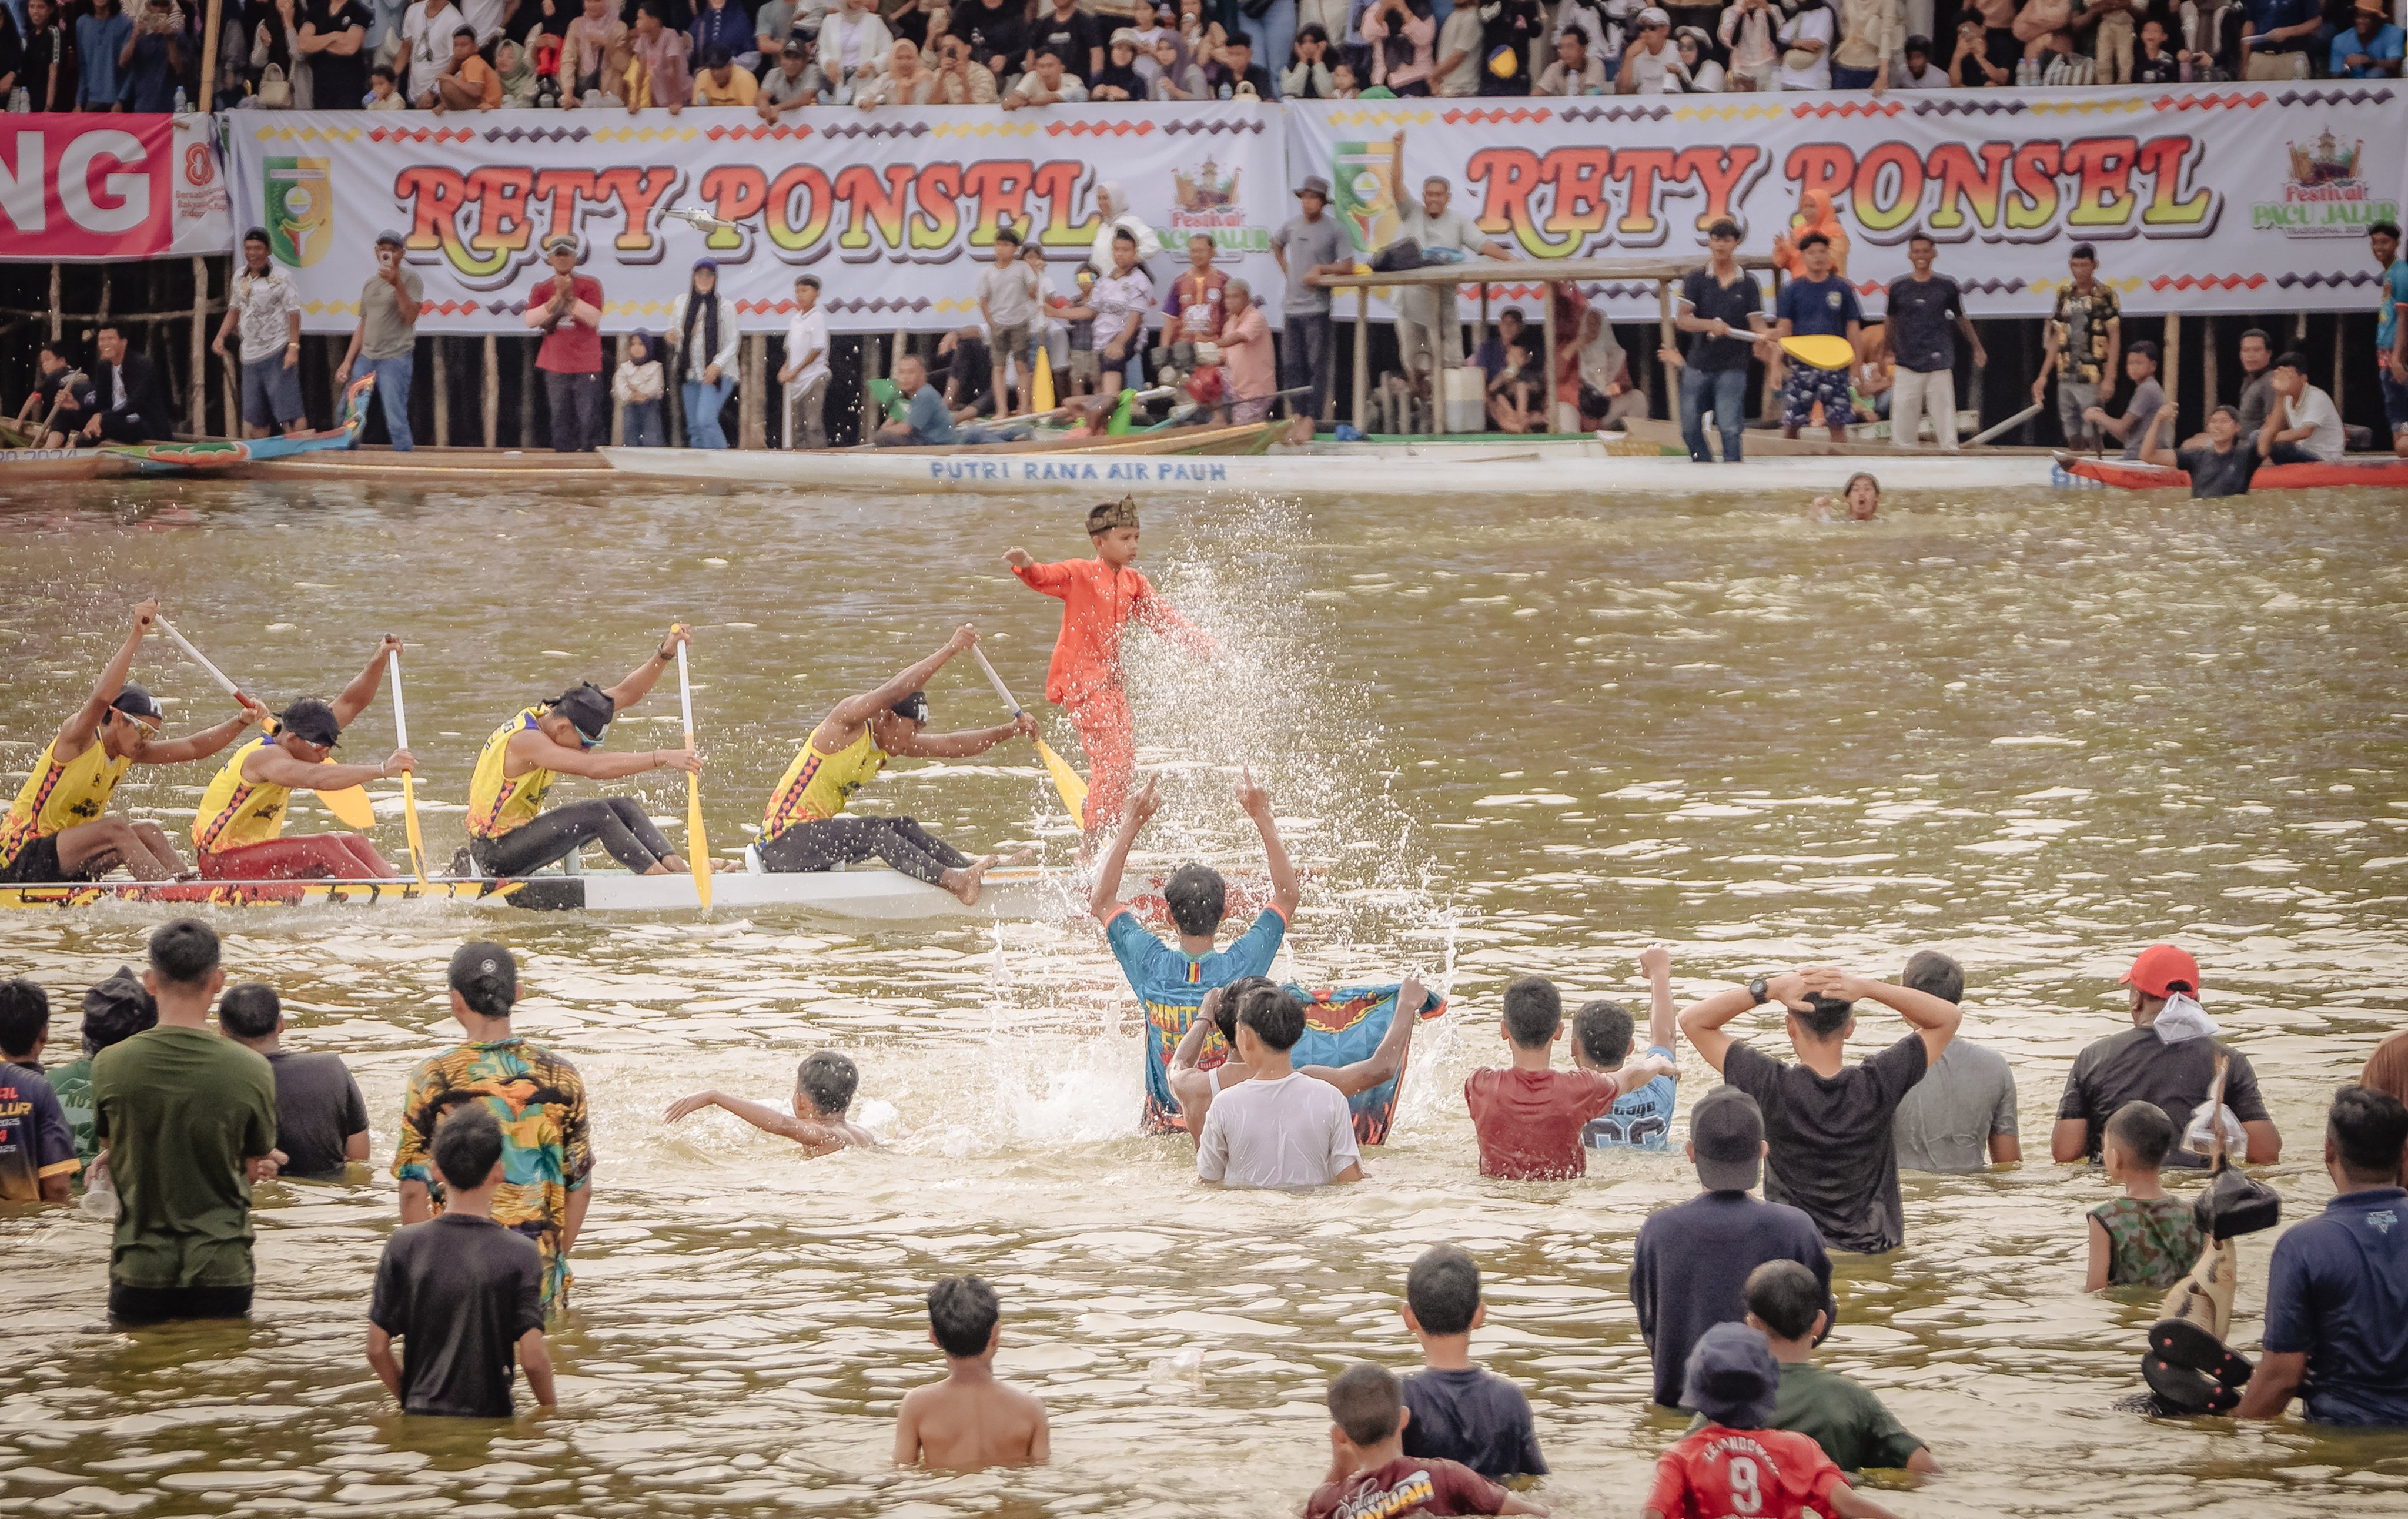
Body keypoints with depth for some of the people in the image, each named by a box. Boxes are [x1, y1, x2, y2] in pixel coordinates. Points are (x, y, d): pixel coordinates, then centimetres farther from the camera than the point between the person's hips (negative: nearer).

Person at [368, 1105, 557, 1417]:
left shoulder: (403, 1245, -3)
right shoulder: (521, 1253, -10)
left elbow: (377, 1349, 0)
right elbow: (533, 1359, -12)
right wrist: (551, 1412, 6)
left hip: (421, 1416, 2)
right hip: (490, 1420, -2)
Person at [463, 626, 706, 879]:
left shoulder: (551, 714, -1)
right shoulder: (525, 741, -28)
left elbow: (625, 695, 0)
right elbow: (595, 768, -39)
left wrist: (666, 653, -13)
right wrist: (662, 758, -42)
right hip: (494, 851, -10)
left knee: (624, 808, -3)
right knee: (595, 813, -25)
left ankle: (676, 866, -18)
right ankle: (659, 876, -23)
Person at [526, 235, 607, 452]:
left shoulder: (590, 285, 0)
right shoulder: (542, 289, 9)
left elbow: (594, 318, -13)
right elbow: (531, 320, -5)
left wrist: (570, 297, -17)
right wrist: (557, 298, -13)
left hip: (586, 367, -3)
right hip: (555, 367, 3)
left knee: (589, 418, -8)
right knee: (561, 419, 4)